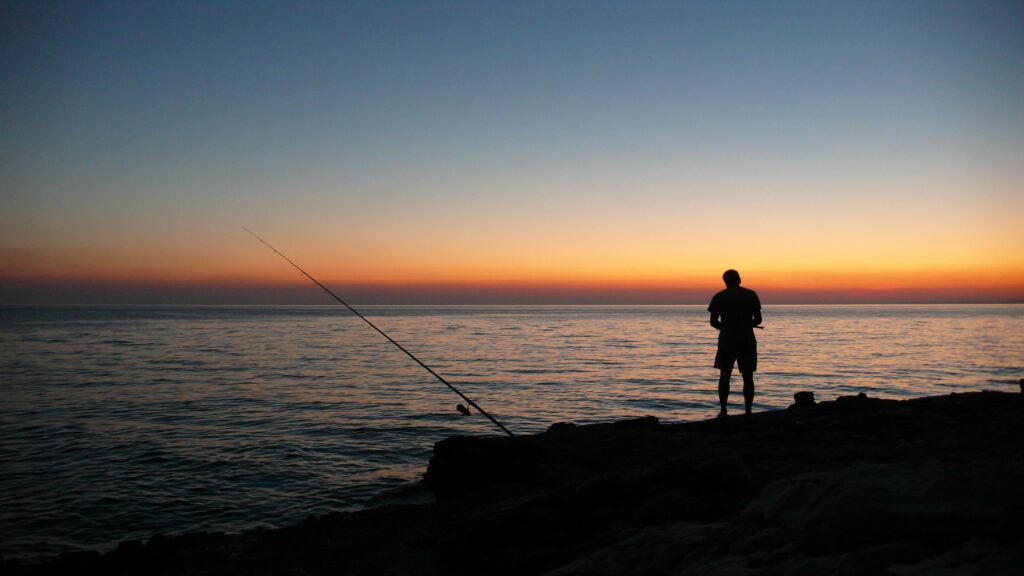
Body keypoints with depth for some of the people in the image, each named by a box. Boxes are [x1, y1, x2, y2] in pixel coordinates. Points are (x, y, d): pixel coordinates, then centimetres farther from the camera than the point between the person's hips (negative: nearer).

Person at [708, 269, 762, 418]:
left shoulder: (719, 297, 1)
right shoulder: (751, 295, 2)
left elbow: (713, 322, 0)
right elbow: (758, 319, 0)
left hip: (727, 340, 0)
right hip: (747, 340, 0)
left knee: (725, 375, 9)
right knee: (748, 377, 5)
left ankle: (723, 411, 5)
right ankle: (748, 411, 2)